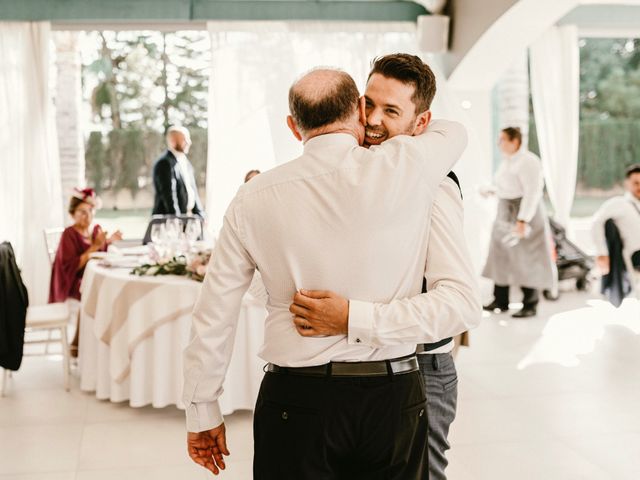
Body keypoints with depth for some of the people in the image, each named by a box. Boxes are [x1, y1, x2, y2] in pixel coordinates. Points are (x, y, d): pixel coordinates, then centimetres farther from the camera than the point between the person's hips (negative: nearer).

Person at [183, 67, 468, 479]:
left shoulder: (255, 198, -2)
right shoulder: (407, 166, -7)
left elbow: (214, 314, 1)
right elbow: (455, 132, 18)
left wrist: (203, 412, 11)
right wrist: (407, 129, 35)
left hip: (295, 399, 0)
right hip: (394, 398, 0)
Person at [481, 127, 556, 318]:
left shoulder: (528, 161, -15)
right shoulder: (507, 161, 13)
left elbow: (533, 193, -21)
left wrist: (522, 221, -25)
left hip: (525, 212, -9)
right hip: (505, 212, 9)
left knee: (526, 261, -4)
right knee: (501, 256, 10)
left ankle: (530, 306, 4)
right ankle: (501, 302, 18)